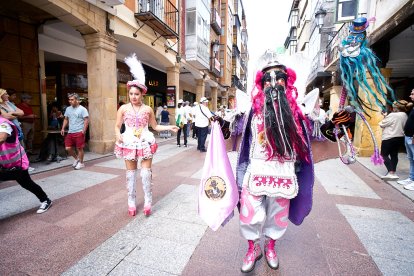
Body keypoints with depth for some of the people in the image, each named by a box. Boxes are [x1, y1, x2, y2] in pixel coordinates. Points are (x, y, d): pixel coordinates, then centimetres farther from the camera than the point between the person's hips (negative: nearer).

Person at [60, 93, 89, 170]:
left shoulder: (82, 109, -6)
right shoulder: (68, 109, 13)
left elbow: (86, 120, -12)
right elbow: (66, 119, 19)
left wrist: (84, 131, -19)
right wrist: (63, 128, 8)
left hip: (79, 132, -6)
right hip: (70, 132, 6)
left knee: (79, 148, 1)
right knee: (68, 148, 5)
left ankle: (81, 163, 17)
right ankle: (76, 158, 29)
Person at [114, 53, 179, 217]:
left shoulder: (148, 109, 2)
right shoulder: (123, 109, 0)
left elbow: (155, 126, 9)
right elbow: (117, 126, 4)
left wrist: (169, 127, -1)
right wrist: (118, 135, -17)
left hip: (145, 144, 0)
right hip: (129, 144, 1)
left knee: (146, 172, -2)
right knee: (131, 173, 9)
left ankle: (148, 202, 15)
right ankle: (131, 202, 24)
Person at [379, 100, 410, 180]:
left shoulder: (393, 115, -18)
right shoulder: (405, 115, 9)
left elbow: (382, 124, -13)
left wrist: (385, 117, 3)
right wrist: (387, 117, 9)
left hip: (389, 138, -8)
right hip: (400, 138, 8)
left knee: (384, 155, -2)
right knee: (394, 155, 14)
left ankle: (391, 172, -11)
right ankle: (393, 172, 19)